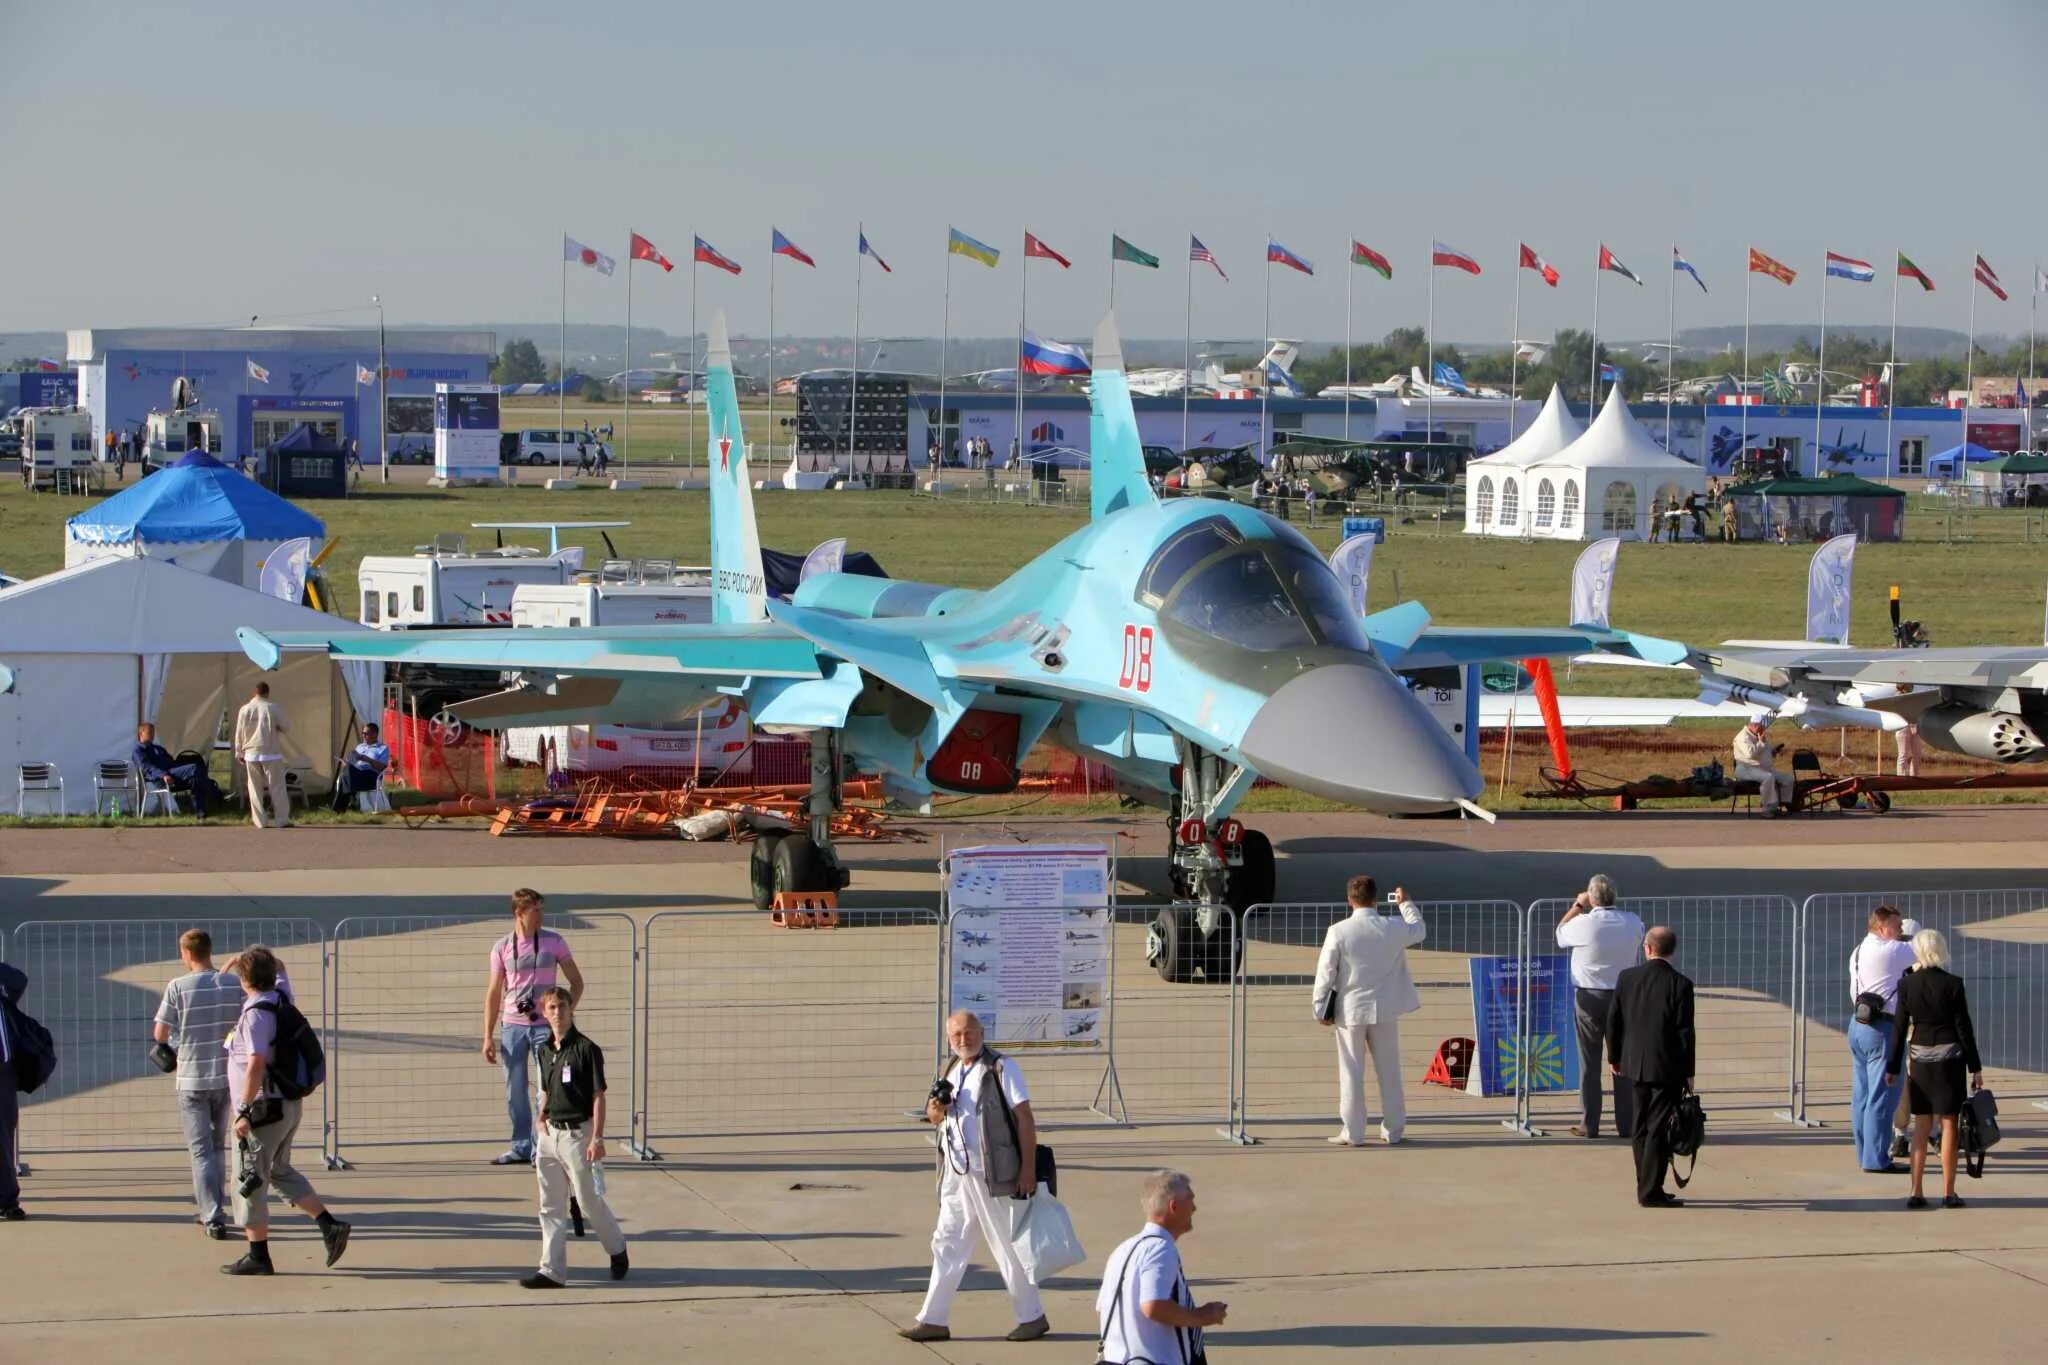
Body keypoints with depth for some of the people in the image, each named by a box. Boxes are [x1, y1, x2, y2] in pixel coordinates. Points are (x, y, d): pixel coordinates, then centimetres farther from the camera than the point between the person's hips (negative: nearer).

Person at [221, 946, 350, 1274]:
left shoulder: (256, 1014, -20)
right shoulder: (281, 1000, 6)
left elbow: (256, 1064, -29)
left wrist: (245, 1111, -27)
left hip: (265, 1108, -9)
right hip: (289, 1104, 9)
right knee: (279, 1171, 23)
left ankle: (258, 1256, 5)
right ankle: (329, 1225, 14)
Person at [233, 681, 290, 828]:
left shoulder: (244, 710, -1)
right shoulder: (272, 708, -8)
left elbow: (239, 734, 5)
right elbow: (286, 729, -2)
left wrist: (239, 753, 15)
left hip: (251, 754, 2)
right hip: (271, 754, -2)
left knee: (255, 789, 8)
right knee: (277, 787, 4)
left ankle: (259, 821, 6)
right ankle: (282, 819, 4)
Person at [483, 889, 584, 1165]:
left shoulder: (554, 942, 0)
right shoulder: (502, 948, 3)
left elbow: (576, 982, 6)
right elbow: (494, 994, 7)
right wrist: (488, 1037, 2)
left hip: (545, 1026, -2)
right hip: (512, 1027, 2)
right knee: (515, 1092, 5)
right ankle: (521, 1147, 16)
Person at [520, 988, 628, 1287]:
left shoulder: (586, 1049, -10)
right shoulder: (544, 1051, 9)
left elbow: (598, 1096, -11)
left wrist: (597, 1139, -16)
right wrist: (541, 1126, 16)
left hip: (577, 1133, -6)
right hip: (550, 1135, 6)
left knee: (588, 1199, 1)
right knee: (551, 1206, 6)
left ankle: (617, 1249, 24)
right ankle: (552, 1271, 8)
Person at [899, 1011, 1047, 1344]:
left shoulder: (1000, 1068, -9)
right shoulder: (952, 1072, 13)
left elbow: (1025, 1117, -12)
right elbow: (937, 1116, 24)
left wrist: (1028, 1168, -19)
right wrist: (934, 1111, -2)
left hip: (992, 1175, -7)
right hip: (956, 1174, 7)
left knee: (1007, 1246, 0)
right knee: (947, 1244, 9)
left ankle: (1032, 1317, 11)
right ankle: (934, 1320, 13)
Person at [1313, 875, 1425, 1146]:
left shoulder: (1338, 931, -12)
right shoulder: (1393, 929, -5)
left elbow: (1326, 971, -8)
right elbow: (1419, 930, 17)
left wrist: (1320, 1006, 3)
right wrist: (1406, 904, 33)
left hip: (1350, 1010, -2)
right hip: (1385, 1011, 2)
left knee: (1351, 1073, 4)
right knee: (1389, 1071, 12)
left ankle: (1353, 1133, 5)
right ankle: (1393, 1130, 17)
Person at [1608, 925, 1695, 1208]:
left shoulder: (1627, 978, -1)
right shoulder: (1681, 984, -12)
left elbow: (1613, 1020, 4)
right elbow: (1685, 1031, -11)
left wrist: (1614, 1057, 17)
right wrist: (1688, 1072, -3)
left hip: (1635, 1065, 4)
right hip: (1667, 1068, -4)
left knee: (1642, 1128, 14)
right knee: (1658, 1130, -1)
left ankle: (1647, 1187, 21)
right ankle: (1650, 1192, -2)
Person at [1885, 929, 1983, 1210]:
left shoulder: (1907, 984, -2)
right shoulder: (1953, 984, -9)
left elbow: (1900, 1028, 1)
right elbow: (1963, 1027, -7)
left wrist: (1892, 1067, 9)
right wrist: (1975, 1067, -1)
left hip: (1920, 1059, 3)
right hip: (1949, 1057, -3)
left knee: (1921, 1125, 10)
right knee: (1949, 1124, 3)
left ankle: (1916, 1192, 8)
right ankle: (1948, 1192, 3)